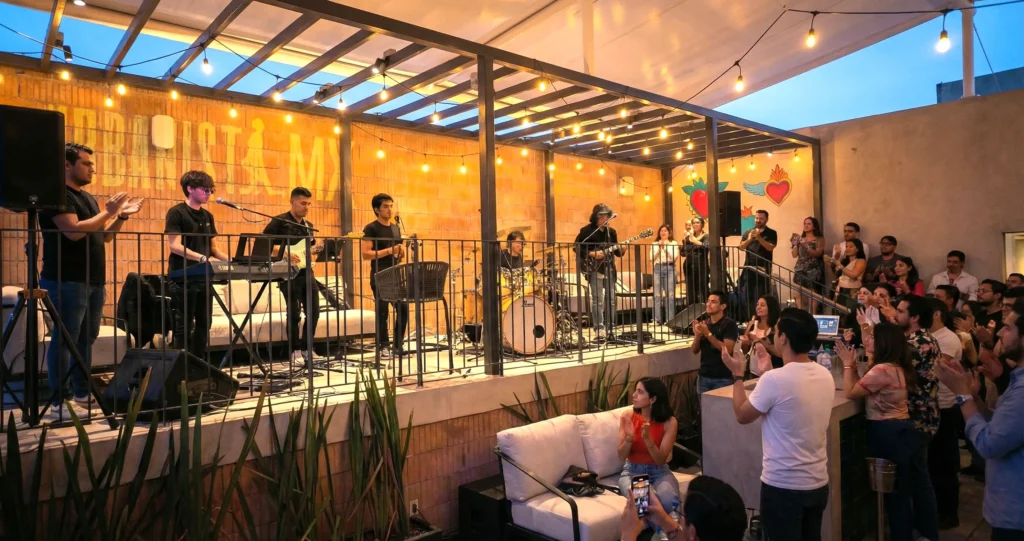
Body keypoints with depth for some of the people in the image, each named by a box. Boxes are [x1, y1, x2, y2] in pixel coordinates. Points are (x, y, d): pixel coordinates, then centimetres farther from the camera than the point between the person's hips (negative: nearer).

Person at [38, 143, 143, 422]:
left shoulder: (87, 197, 19)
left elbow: (104, 236, 21)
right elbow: (74, 231, -20)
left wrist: (121, 216, 7)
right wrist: (108, 211, -15)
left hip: (94, 280, 9)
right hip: (67, 281, -8)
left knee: (86, 339, 11)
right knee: (64, 339, -6)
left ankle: (82, 396, 18)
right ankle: (58, 403, -2)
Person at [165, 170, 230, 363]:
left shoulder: (207, 216, 14)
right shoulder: (176, 213, -7)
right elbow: (175, 246, -16)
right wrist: (202, 258, -28)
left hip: (203, 278, 7)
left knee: (204, 323, 10)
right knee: (184, 325, -2)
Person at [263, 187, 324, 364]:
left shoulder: (309, 225, 17)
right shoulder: (279, 221, -4)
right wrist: (285, 254, -20)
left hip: (306, 271, 7)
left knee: (314, 311, 5)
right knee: (294, 313, -6)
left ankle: (307, 349, 17)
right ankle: (295, 351, 5)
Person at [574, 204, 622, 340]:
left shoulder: (611, 231, 11)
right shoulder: (587, 230, -5)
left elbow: (615, 250, 14)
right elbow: (576, 247, -7)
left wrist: (620, 250, -9)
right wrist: (591, 254, -16)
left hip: (609, 268, 5)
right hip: (594, 268, -5)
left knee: (610, 299, 6)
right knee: (597, 299, -8)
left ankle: (610, 328, 13)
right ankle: (599, 329, -5)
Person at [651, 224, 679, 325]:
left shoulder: (674, 243, 9)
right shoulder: (655, 244, 14)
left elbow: (674, 256, -5)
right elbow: (652, 258, 3)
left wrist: (666, 247, -5)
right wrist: (659, 248, -5)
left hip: (670, 268, -2)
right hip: (658, 269, 2)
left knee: (670, 294, -5)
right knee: (657, 294, -3)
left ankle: (670, 319, -2)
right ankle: (658, 319, 0)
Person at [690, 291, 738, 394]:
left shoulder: (729, 324, -7)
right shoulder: (703, 323, 9)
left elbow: (727, 349, -17)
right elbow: (694, 350, 7)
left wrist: (708, 333, -21)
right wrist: (697, 335, -11)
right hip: (703, 376, 5)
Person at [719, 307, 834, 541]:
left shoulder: (774, 379, -24)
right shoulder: (826, 375, -2)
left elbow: (742, 415, -9)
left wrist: (737, 374, 1)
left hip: (783, 485, -7)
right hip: (818, 482, 7)